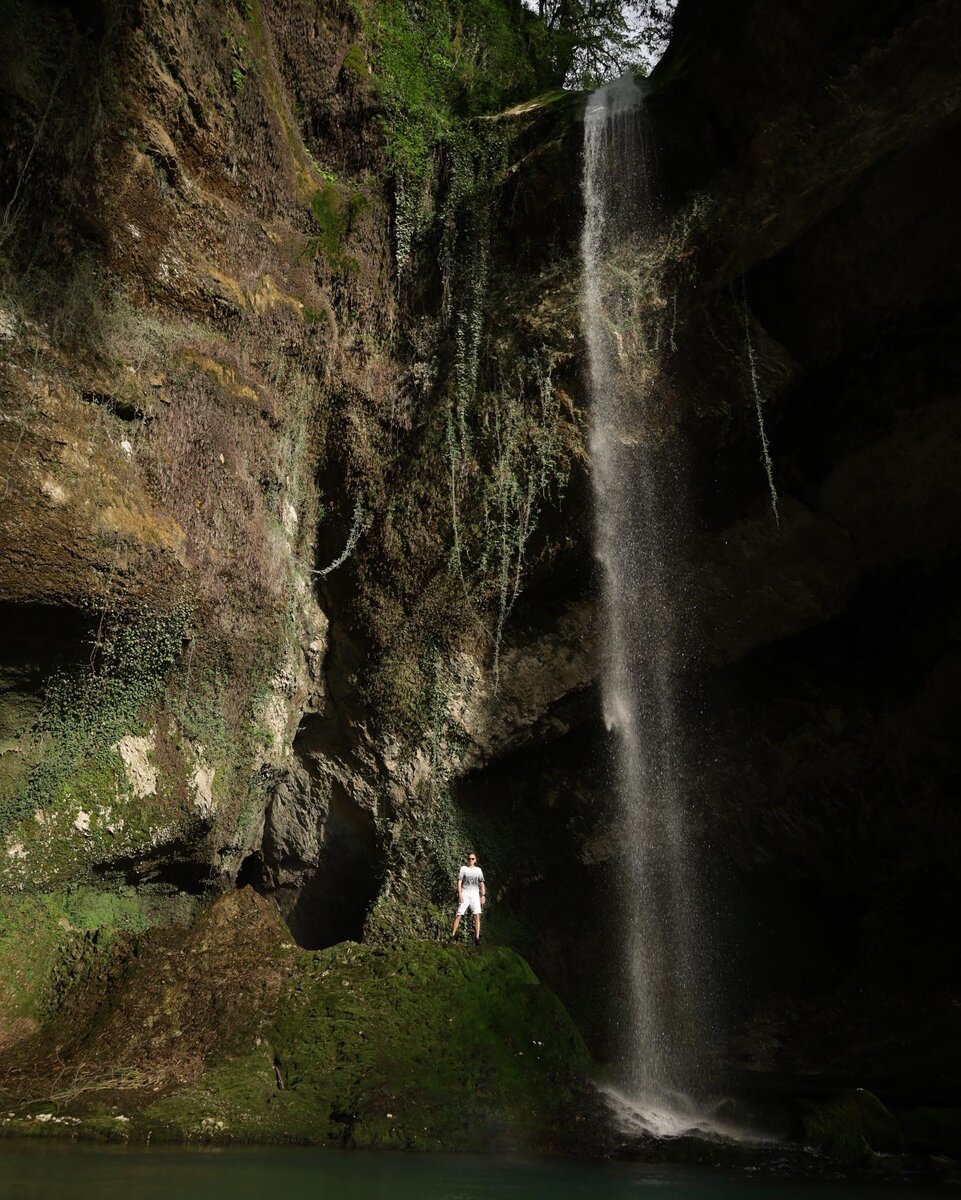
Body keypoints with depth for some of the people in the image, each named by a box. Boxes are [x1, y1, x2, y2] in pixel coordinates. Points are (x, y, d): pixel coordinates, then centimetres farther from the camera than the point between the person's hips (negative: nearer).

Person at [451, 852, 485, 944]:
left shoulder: (478, 870, 14)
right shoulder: (463, 868, 4)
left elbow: (482, 883, 16)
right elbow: (459, 882, 0)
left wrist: (483, 895, 7)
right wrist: (460, 894, -10)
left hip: (475, 895, 3)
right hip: (465, 894, -2)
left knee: (477, 916, -6)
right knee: (458, 915, -6)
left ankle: (477, 938, -4)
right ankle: (453, 935, 2)